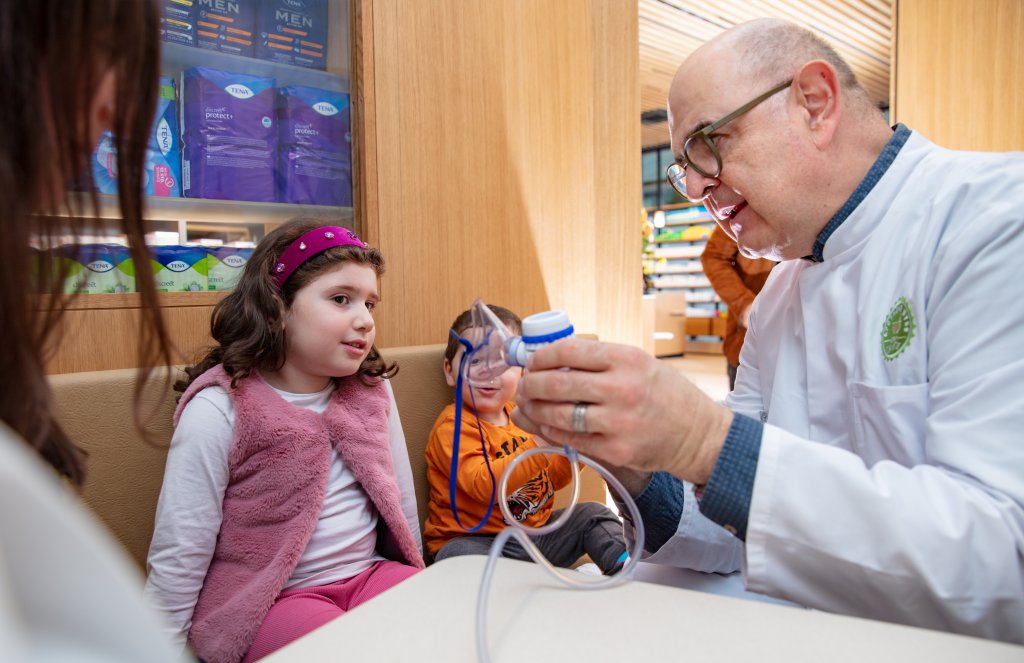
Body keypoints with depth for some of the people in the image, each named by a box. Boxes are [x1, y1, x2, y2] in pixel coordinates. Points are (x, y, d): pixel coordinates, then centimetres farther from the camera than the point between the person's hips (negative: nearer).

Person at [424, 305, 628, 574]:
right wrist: (538, 448, -40)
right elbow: (483, 485, -31)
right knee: (461, 555, -37)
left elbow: (552, 479, 18)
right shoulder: (454, 427, -14)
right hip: (474, 539, -7)